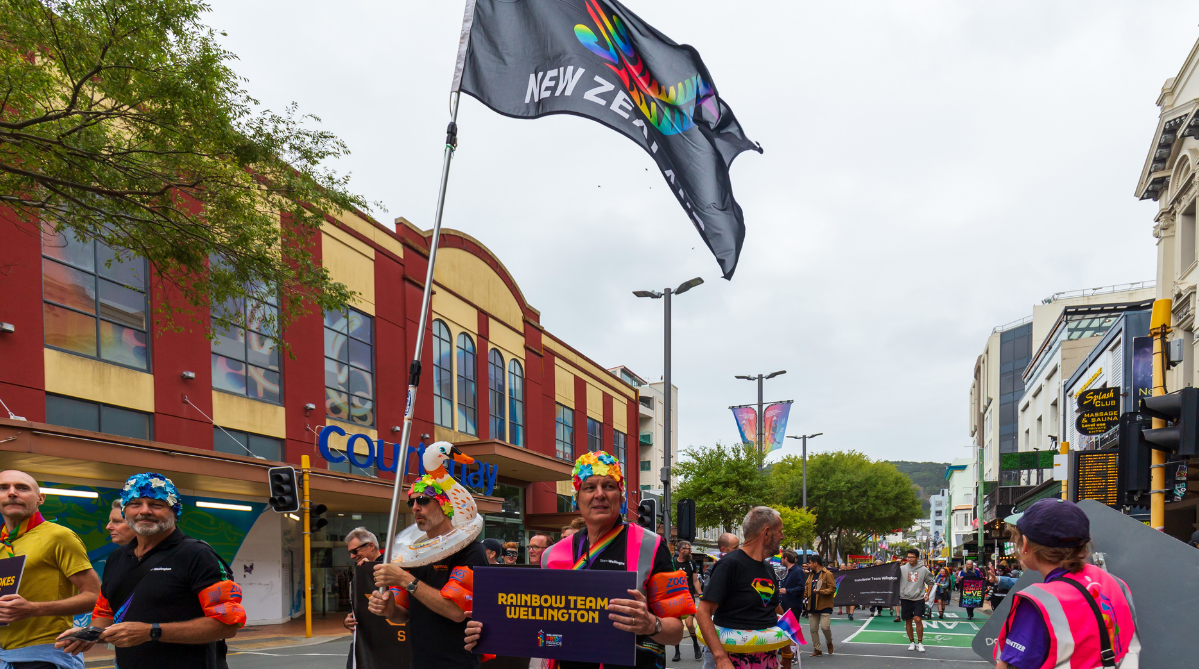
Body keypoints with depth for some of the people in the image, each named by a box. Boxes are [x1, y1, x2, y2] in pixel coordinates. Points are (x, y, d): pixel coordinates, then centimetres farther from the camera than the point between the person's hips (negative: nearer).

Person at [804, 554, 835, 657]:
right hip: (812, 606, 7)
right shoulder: (811, 575, 16)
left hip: (825, 606, -7)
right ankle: (817, 649, 17)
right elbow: (806, 589, 20)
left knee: (825, 627, -14)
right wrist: (803, 596, 3)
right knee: (813, 629, 6)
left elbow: (832, 589, -13)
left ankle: (829, 642, 15)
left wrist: (820, 591, -24)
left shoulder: (827, 574, -7)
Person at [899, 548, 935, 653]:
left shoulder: (923, 570, 1)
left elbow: (931, 582, 16)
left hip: (919, 598, -1)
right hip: (905, 598, 1)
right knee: (908, 621, 7)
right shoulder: (902, 569, -1)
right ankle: (912, 642, 20)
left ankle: (920, 642, 1)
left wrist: (927, 594, 9)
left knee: (918, 619, -12)